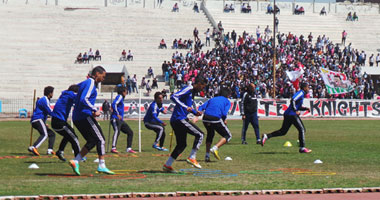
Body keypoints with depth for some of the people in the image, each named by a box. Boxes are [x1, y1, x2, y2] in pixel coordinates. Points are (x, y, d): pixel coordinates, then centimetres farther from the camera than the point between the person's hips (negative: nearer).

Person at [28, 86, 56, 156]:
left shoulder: (44, 99, 25)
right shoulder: (45, 100, -6)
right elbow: (50, 112, -13)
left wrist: (44, 123, 30)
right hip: (38, 119, -10)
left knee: (52, 134, 14)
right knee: (45, 134, -29)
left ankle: (50, 150, -1)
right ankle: (33, 147, -45)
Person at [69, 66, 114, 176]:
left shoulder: (85, 83, 20)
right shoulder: (91, 83, -9)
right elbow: (84, 99, -22)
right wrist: (95, 110, -21)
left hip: (76, 118, 10)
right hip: (85, 116, -10)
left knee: (92, 141, 12)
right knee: (100, 139, -4)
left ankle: (76, 161, 1)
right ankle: (101, 165, -6)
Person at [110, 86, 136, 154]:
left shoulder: (121, 98, 25)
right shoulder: (119, 97, -3)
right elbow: (114, 104, -18)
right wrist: (117, 114, -24)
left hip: (120, 120, 10)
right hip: (115, 119, -10)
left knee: (130, 132, 13)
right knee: (117, 130, -31)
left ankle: (129, 148, 17)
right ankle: (113, 148, -45)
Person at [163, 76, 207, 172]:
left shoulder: (192, 91, 20)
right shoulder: (188, 89, -10)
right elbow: (173, 97, -23)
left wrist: (195, 112, 21)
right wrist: (185, 107, -30)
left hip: (175, 121, 10)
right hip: (179, 119, -10)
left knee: (181, 145, 14)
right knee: (199, 134, -6)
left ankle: (167, 165, 15)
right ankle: (192, 158, -5)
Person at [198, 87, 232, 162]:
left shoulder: (212, 99, 26)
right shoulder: (227, 101, 13)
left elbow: (202, 107, 11)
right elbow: (224, 113, -5)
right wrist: (224, 120, 13)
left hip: (205, 119, 5)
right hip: (216, 119, -5)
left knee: (210, 134, 32)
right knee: (228, 136, 12)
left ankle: (207, 155, 24)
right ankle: (215, 148, -11)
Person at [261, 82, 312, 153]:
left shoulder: (301, 94, 22)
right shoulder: (300, 93, -9)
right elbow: (293, 100, -25)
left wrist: (306, 108, 18)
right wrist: (295, 111, -23)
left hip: (287, 115, 10)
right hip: (292, 115, -10)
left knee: (283, 131, 11)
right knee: (301, 129, -5)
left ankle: (266, 136, 6)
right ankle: (302, 148, -4)